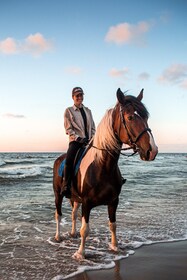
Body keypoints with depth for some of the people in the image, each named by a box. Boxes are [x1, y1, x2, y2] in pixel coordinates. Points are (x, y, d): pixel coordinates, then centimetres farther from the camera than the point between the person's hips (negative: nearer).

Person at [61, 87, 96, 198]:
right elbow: (68, 129, -1)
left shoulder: (88, 111, 20)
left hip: (89, 141, 5)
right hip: (76, 141, -4)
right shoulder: (69, 111, 7)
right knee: (69, 160, -29)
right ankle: (66, 186, -21)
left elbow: (93, 127, 19)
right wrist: (78, 138, -13)